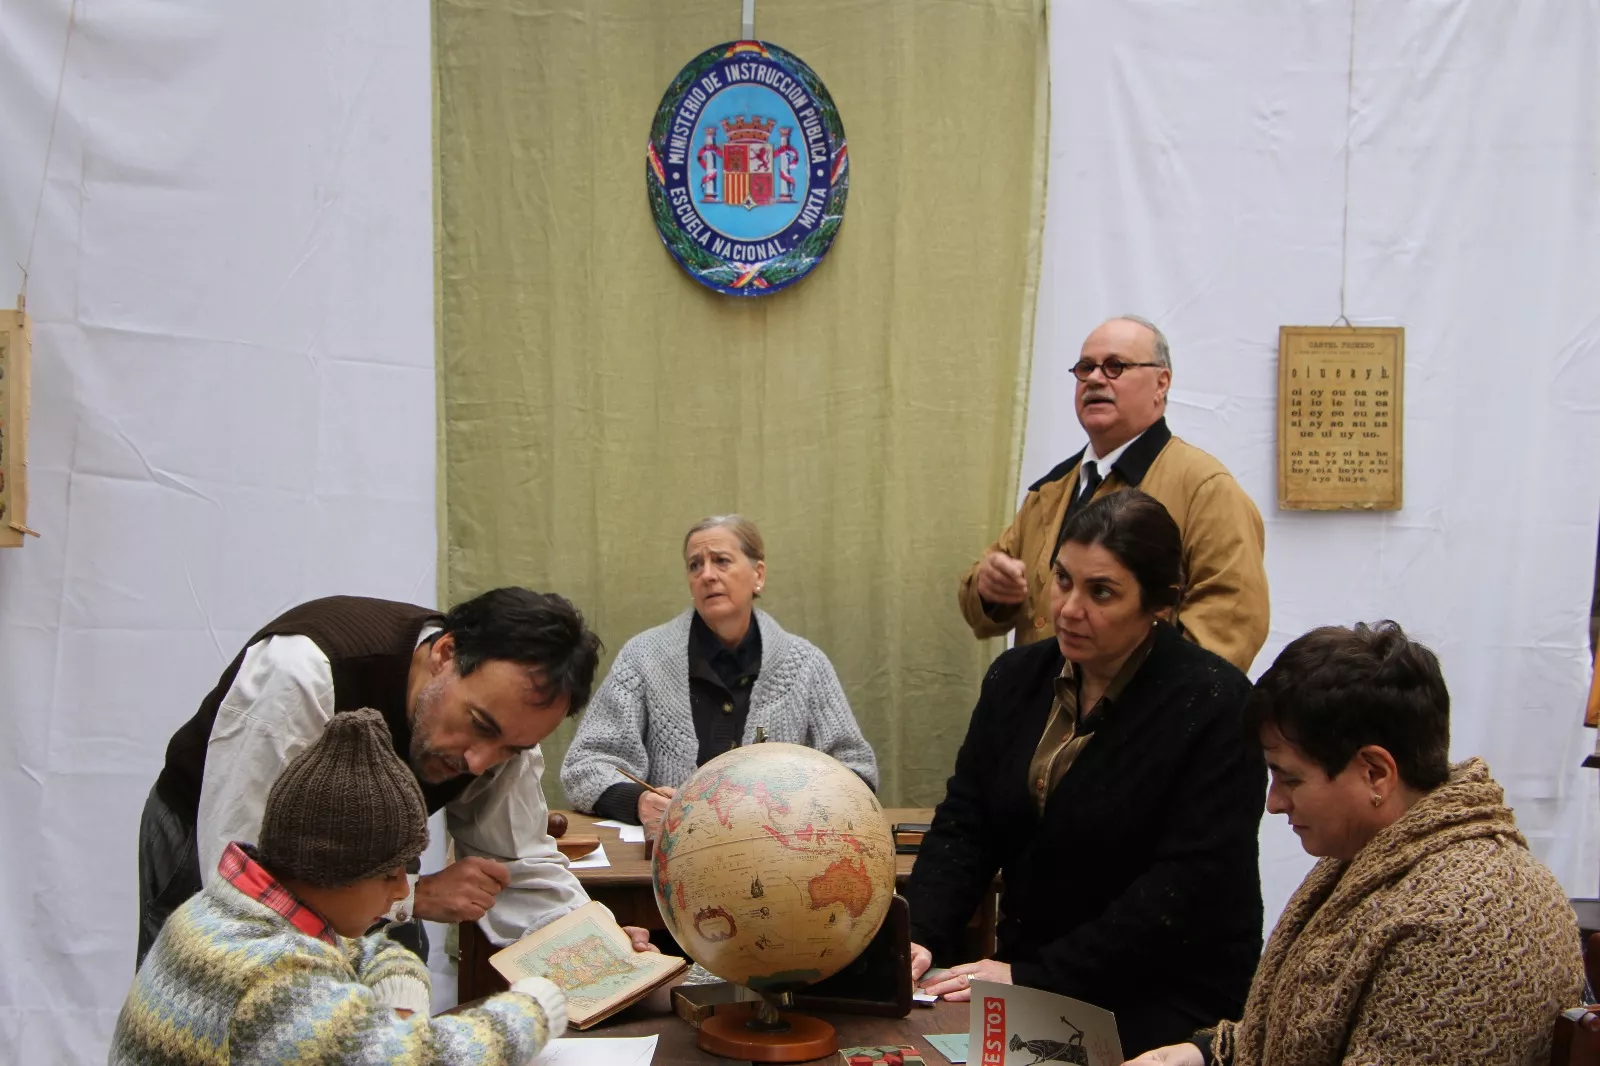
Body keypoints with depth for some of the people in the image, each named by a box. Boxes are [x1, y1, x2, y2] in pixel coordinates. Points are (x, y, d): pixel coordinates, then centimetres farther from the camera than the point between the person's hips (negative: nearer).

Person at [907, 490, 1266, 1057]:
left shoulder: (1216, 705, -13)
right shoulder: (1016, 677, 6)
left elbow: (1186, 889, -19)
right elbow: (963, 824, 4)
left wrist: (1036, 977, -23)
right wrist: (920, 939, -14)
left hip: (1164, 1007, -5)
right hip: (1025, 984, 5)